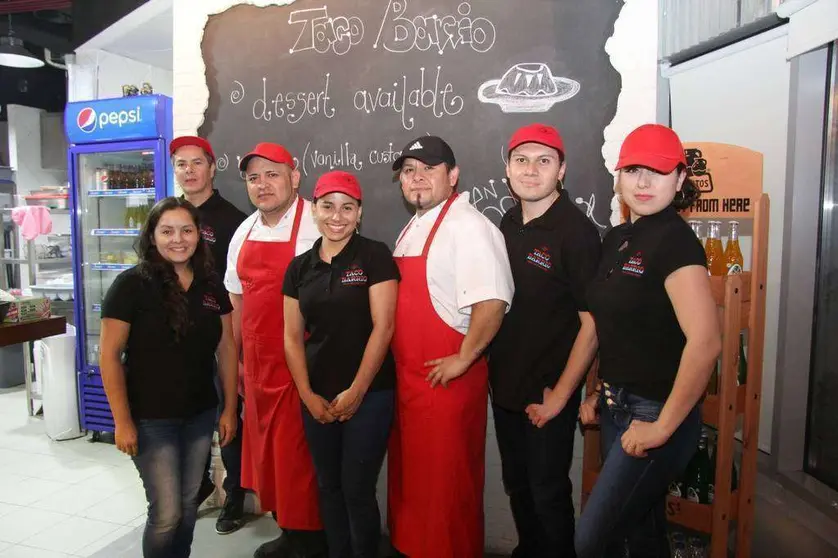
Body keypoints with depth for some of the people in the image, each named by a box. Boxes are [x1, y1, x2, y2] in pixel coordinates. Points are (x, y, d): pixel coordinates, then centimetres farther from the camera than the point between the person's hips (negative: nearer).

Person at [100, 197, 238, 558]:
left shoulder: (211, 284, 2)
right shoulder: (131, 284, -12)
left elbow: (226, 348, 6)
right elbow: (110, 357, -11)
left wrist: (229, 408, 5)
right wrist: (123, 421, -13)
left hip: (200, 415, 5)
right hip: (150, 418, -4)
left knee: (188, 505, 16)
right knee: (166, 514, 1)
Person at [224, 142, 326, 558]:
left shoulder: (317, 225, -12)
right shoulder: (243, 232, 11)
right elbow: (237, 300, 17)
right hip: (258, 363, 7)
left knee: (300, 451, 2)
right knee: (265, 446, 16)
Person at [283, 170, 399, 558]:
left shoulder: (375, 256, -7)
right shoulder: (299, 268, 7)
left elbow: (383, 327, -12)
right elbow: (292, 337, 7)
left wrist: (356, 391, -12)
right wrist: (308, 395, 0)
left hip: (369, 393, -4)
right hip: (317, 398, 5)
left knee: (357, 490, 2)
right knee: (328, 487, 15)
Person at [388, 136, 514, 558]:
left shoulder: (468, 225, -16)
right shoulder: (412, 229, 13)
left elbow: (492, 299, -27)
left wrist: (463, 359, -20)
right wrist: (401, 365, 15)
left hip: (446, 379, -9)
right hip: (407, 377, 9)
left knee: (445, 483, 6)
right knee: (408, 475, 21)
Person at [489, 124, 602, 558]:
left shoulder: (577, 231, -15)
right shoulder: (508, 224, 4)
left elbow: (593, 322, -15)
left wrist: (560, 395, -14)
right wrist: (494, 371, 9)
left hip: (548, 393, -6)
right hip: (505, 385, 6)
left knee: (548, 493, 9)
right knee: (516, 485, 21)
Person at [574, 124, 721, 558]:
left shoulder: (674, 238, -16)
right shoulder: (616, 238, 8)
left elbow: (705, 342, -24)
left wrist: (663, 426, -19)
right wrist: (603, 392, 10)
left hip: (654, 413, -7)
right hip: (617, 409, 7)